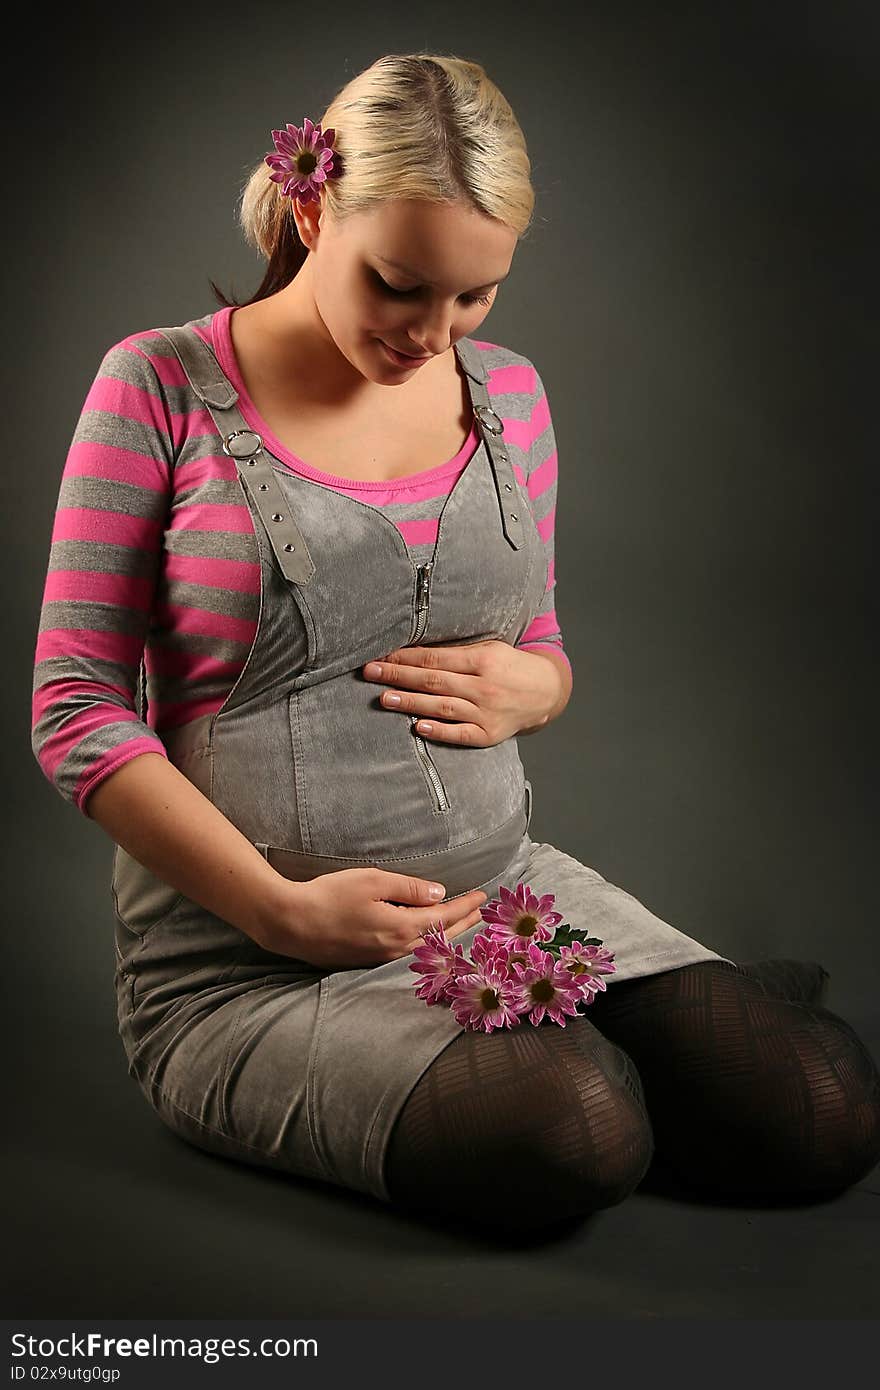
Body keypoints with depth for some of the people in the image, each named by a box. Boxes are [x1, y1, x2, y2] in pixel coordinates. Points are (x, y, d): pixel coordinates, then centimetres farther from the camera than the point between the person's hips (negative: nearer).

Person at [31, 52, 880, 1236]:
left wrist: (529, 686, -6)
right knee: (572, 1137, -29)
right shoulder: (162, 387, -5)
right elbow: (77, 711, -7)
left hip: (501, 886, 4)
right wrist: (282, 910, -17)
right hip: (247, 955, -3)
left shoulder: (508, 394, 9)